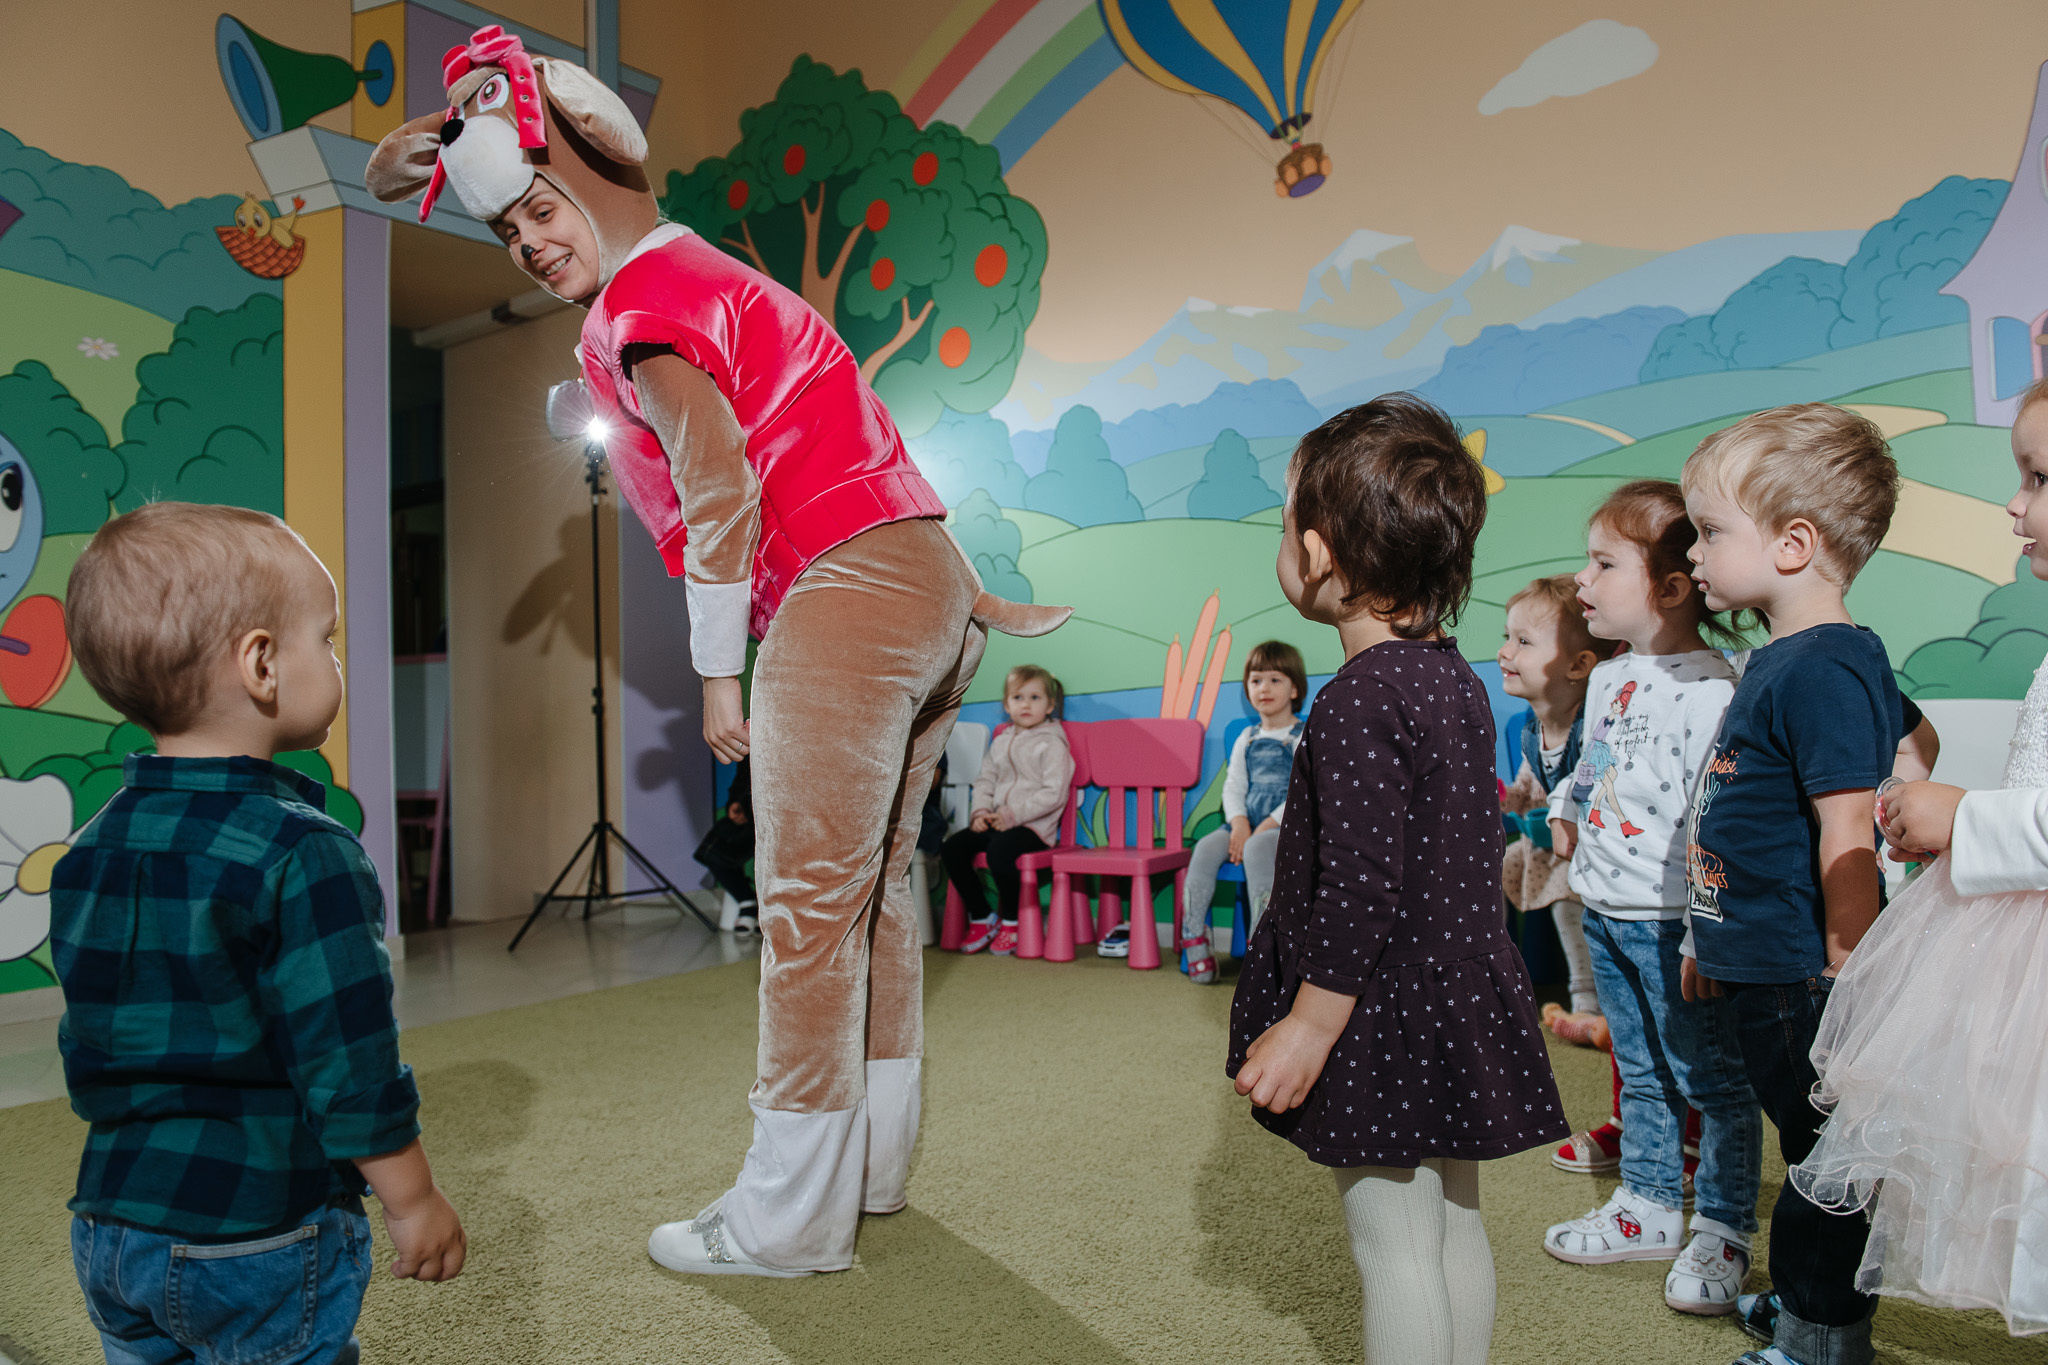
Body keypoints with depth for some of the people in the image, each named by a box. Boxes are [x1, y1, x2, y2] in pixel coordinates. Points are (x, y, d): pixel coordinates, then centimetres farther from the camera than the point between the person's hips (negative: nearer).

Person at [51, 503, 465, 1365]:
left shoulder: (87, 853, 2)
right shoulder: (301, 854, -22)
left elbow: (86, 1040, 11)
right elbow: (348, 1060, -20)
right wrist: (413, 1201, -9)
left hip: (106, 1227, 7)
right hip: (258, 1241, -7)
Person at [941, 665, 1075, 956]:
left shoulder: (1052, 743, -5)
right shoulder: (1001, 742, 17)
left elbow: (1054, 793, -15)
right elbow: (985, 780, 18)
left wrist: (1013, 814, -18)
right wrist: (981, 811, -2)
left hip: (1034, 826, -7)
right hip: (996, 822, 7)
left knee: (999, 851, -34)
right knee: (951, 848, -12)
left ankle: (1011, 921, -9)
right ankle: (981, 917, 4)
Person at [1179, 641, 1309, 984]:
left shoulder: (1304, 737, -2)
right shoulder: (1247, 738, 17)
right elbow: (1233, 786, 11)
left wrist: (1268, 825, -19)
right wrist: (1239, 822, -9)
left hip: (1287, 825, -5)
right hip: (1246, 823, 6)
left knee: (1255, 849, -36)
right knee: (1205, 848, -20)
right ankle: (1193, 934, -15)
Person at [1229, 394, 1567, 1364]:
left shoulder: (1355, 704, -22)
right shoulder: (1457, 681, 6)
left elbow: (1358, 889, -24)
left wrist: (1308, 1028, -17)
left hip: (1385, 1014, -9)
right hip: (1463, 995, 9)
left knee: (1394, 1248, 4)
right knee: (1453, 1225, 21)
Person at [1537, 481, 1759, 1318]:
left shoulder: (1709, 689, -19)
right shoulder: (1607, 679, 7)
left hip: (1674, 921, -8)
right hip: (1606, 911, 8)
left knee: (1712, 1080, 8)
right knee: (1640, 1074, 20)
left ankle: (1722, 1232, 23)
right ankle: (1649, 1207, 34)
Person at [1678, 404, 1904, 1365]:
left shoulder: (1825, 669, -20)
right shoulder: (1779, 660, 11)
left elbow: (1847, 839, -23)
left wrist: (1849, 989, -22)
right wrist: (1713, 941, 23)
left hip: (1804, 981, -10)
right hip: (1763, 970, 10)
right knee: (1808, 1148, 22)